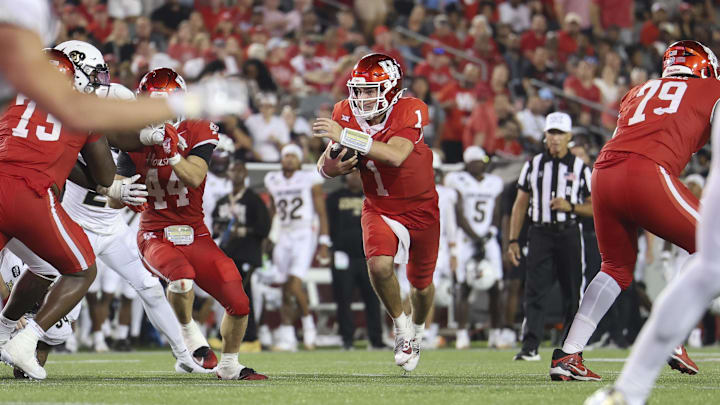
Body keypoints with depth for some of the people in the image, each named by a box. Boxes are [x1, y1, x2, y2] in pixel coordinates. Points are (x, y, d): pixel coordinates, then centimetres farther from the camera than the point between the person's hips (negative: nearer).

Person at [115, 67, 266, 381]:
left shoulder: (197, 131, -5)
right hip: (155, 235, -2)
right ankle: (188, 331, -6)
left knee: (238, 303, -6)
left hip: (195, 234, 2)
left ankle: (228, 365, 21)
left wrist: (171, 150, -33)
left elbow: (194, 179, -21)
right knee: (182, 275, -37)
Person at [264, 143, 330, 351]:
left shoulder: (310, 180, 0)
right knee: (286, 291, 4)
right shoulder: (273, 182, 13)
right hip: (283, 238, 4)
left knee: (295, 285, -20)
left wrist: (324, 244, -4)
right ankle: (286, 338, 8)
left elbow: (322, 214, 1)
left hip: (304, 237, -4)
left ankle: (307, 322, 3)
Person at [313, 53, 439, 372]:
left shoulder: (410, 112, -25)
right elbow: (325, 165, -9)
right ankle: (400, 325, -1)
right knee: (380, 265, -27)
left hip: (420, 209, -1)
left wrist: (344, 136, -45)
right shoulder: (346, 114, -12)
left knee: (421, 284, 14)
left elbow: (395, 156, -41)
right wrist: (333, 165, -34)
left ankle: (417, 329, 47)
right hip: (379, 210, 1)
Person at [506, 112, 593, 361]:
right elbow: (520, 204, 11)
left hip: (569, 234, 0)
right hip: (540, 234, 0)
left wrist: (570, 206, -13)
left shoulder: (580, 168, 6)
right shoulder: (533, 165, 9)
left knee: (573, 294, 3)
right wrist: (513, 240, 4)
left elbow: (594, 208, 6)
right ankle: (530, 347, -13)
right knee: (535, 293, -9)